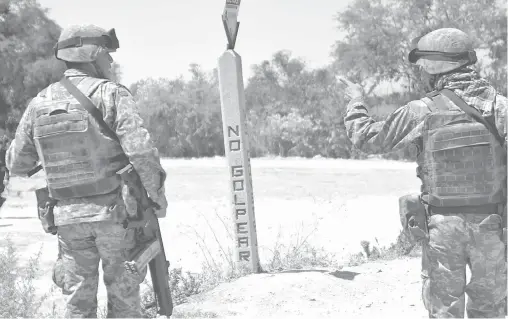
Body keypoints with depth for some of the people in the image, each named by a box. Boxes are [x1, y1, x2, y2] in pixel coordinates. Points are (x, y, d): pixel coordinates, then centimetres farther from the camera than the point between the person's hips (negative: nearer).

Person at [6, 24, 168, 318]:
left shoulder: (39, 103, 3)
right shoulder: (112, 94, -10)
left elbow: (17, 164, 11)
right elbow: (140, 149, -21)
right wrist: (157, 192, -7)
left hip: (68, 216, 4)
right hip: (114, 211, -3)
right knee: (123, 295, 11)